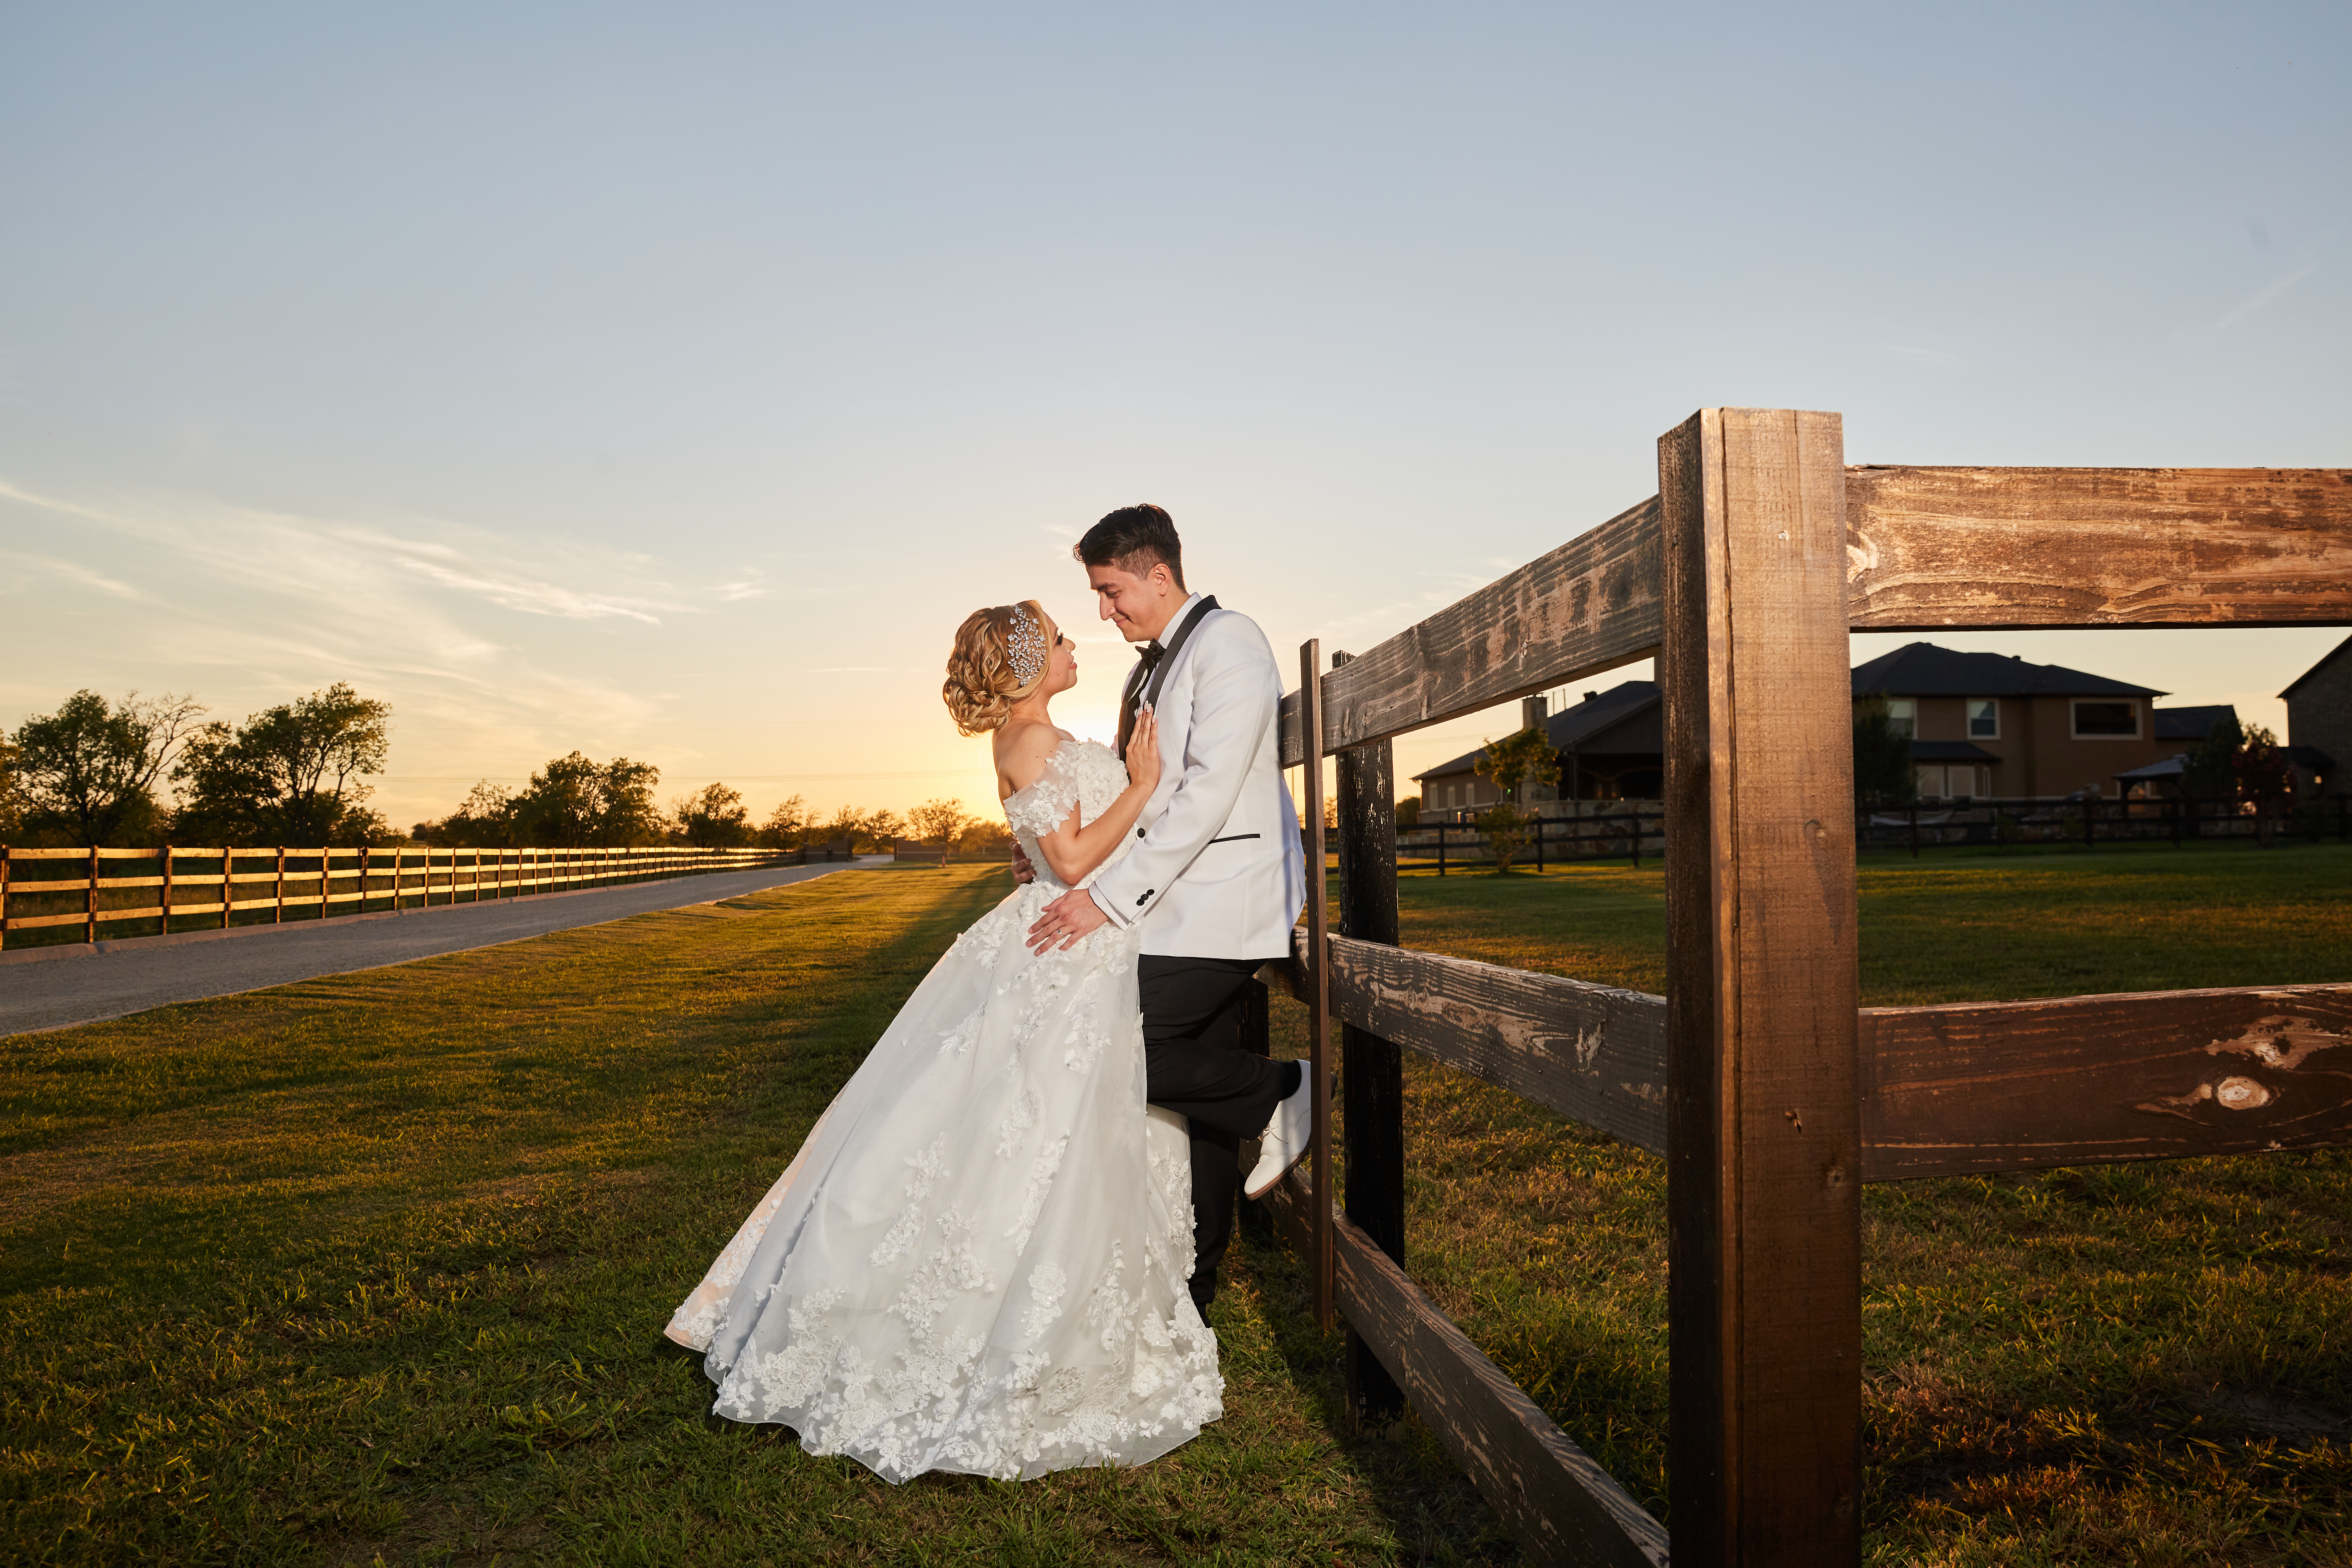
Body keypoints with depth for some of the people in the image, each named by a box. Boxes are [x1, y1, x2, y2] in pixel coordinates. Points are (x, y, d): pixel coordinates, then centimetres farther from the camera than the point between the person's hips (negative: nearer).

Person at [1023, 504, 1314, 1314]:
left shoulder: (1228, 642, -11)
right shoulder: (1150, 667, 18)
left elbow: (1208, 792, -20)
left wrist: (1110, 897, -21)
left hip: (1220, 905, -8)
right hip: (1185, 910, 9)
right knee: (1197, 1081, 12)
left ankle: (1273, 1093, 2)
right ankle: (1194, 1286, 23)